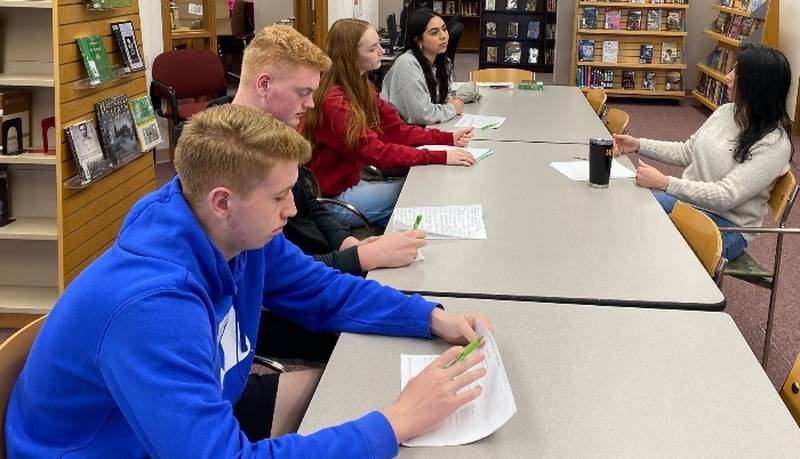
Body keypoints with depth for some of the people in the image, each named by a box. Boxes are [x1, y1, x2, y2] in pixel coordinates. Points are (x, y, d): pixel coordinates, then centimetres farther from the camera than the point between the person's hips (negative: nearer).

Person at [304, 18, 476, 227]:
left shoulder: (361, 87, 5)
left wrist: (448, 138, -8)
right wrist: (440, 157, -32)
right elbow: (374, 152, -30)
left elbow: (396, 129, 3)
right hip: (331, 198, -8)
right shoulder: (334, 101, -25)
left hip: (350, 182, 8)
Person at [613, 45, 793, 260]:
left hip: (726, 226, -7)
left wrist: (664, 183, -36)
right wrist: (639, 145, 4)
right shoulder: (726, 112, 3)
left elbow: (726, 197, -27)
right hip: (688, 199, 7)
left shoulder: (774, 145, -20)